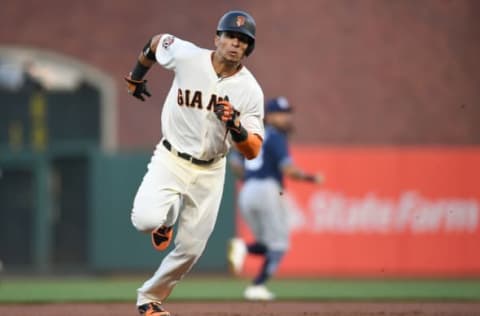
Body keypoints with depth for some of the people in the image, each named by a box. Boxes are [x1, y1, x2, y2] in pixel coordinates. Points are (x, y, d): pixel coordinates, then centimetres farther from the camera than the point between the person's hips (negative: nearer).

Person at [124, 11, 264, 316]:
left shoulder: (250, 91, -13)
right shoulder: (187, 56, -15)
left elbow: (253, 151, -15)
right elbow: (157, 42, 8)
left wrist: (235, 125, -34)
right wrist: (137, 76, 21)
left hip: (210, 172, 1)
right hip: (171, 160, -1)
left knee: (190, 249, 4)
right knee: (146, 219, -26)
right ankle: (167, 216, 12)